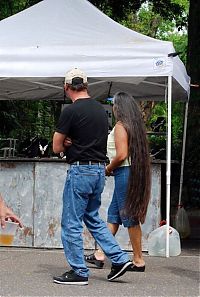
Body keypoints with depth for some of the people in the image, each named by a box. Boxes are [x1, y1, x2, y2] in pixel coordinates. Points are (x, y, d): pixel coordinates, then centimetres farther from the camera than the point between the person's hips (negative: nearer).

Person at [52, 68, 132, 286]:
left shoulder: (70, 111, -13)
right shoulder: (101, 110, 10)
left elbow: (57, 147, -7)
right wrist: (73, 143, 1)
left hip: (80, 170, -8)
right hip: (100, 169, 8)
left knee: (71, 223, 2)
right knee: (92, 218, 20)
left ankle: (79, 272, 5)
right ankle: (119, 259, 14)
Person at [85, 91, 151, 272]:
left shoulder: (120, 126, -13)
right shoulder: (135, 125, 14)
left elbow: (121, 155, -21)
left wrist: (108, 169, -5)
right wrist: (112, 168, 11)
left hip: (124, 173, -9)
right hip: (134, 173, 9)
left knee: (129, 217, -3)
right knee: (113, 214, 13)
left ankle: (138, 260, 3)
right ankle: (100, 255, 18)